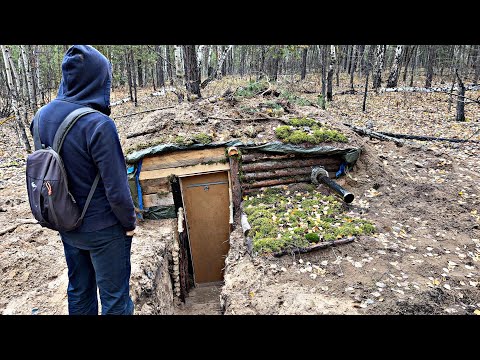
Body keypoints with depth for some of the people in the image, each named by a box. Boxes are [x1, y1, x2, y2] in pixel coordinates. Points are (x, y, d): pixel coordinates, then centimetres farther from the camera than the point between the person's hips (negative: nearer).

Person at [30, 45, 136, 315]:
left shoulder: (44, 116, -4)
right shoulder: (98, 125, -26)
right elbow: (116, 188, -23)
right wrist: (130, 222, -8)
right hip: (102, 230, -6)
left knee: (79, 291, 24)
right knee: (115, 297, 13)